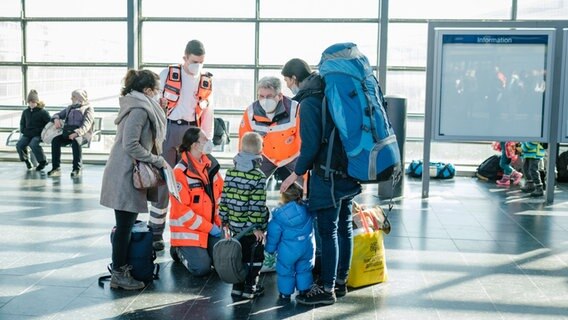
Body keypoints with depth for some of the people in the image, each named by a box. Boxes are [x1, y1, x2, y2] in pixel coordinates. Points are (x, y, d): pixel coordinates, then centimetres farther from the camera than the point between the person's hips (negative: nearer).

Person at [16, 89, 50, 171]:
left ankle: (43, 161, -15)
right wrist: (23, 131, 7)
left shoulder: (43, 112, -4)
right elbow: (22, 124, 25)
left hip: (38, 135, -5)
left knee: (33, 144, -35)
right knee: (19, 145, -23)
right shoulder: (25, 112, 13)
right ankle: (26, 160, 5)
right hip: (27, 135, 5)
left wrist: (39, 131, -12)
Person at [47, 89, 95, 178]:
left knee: (76, 141, -39)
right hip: (67, 132, 5)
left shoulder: (88, 108, 5)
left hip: (82, 133, -5)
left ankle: (77, 169, -35)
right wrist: (56, 119, 0)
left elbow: (86, 124, -11)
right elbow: (58, 114, 27)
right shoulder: (70, 108, 26)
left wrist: (77, 133, -29)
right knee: (55, 140, -24)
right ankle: (56, 168, -25)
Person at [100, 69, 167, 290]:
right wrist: (158, 160, -13)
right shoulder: (139, 109, -16)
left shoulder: (137, 106, 14)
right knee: (124, 225, -2)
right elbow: (131, 145, -22)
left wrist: (155, 159, 12)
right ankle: (119, 274, 6)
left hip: (127, 174, 10)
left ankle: (121, 268, 25)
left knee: (126, 225, 15)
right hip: (125, 176, -10)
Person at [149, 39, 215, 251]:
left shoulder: (207, 82, 8)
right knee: (162, 181, -1)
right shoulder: (167, 74, 0)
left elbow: (208, 113, 11)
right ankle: (155, 232, 6)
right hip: (167, 130, -2)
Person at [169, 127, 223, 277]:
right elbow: (181, 210, -19)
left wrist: (219, 221, 0)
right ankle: (180, 250, 14)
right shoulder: (180, 172, -19)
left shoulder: (210, 163, 3)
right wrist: (209, 227, -15)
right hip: (188, 229, -6)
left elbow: (220, 192, 12)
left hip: (212, 226, 6)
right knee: (202, 268, -16)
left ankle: (201, 250, 22)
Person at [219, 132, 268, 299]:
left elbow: (224, 198, 5)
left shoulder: (230, 172, 1)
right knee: (255, 255, 9)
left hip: (235, 224, 6)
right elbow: (257, 205, -18)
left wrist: (225, 219, 13)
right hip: (251, 227, -6)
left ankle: (237, 286, 21)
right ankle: (250, 287, 13)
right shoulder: (258, 177, -16)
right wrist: (258, 226, -13)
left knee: (239, 253, 17)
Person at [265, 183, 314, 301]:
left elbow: (273, 236, -6)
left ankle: (285, 293, 21)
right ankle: (304, 290, 27)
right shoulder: (307, 210, -7)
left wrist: (270, 249, 7)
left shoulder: (278, 216, -15)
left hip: (288, 251, -3)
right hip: (307, 248, 3)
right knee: (304, 270, 19)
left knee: (286, 271, 13)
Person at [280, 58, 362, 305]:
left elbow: (311, 145, -17)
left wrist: (297, 173, -6)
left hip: (328, 173, -9)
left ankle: (327, 289, 2)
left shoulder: (309, 102, -14)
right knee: (344, 227, 14)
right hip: (347, 171, 9)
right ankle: (340, 282, 25)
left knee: (328, 231, -4)